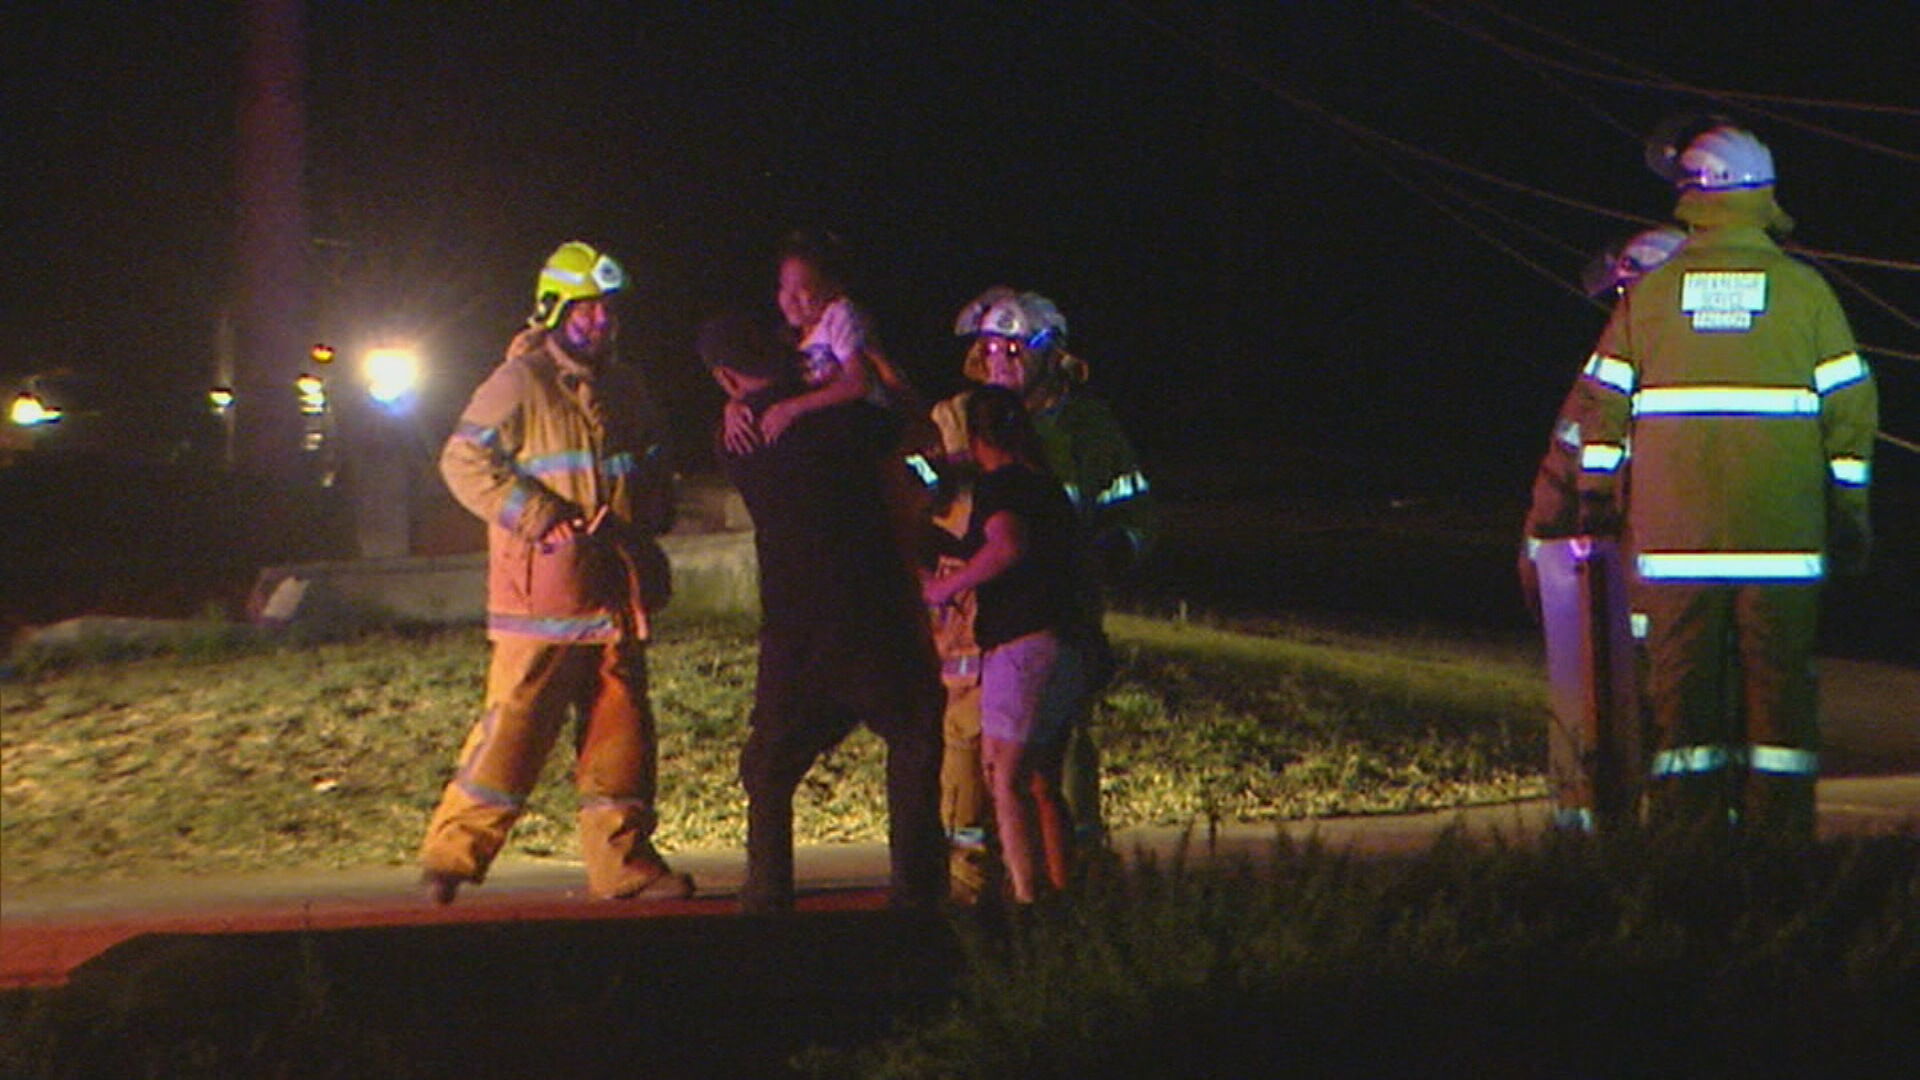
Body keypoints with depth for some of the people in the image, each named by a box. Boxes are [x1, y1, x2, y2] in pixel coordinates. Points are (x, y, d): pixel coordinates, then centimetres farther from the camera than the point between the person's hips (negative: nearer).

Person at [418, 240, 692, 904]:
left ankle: (622, 861, 12)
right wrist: (538, 517, -16)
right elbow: (464, 462, -9)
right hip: (540, 594, -7)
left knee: (620, 727, 6)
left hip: (614, 592, 7)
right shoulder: (521, 383, -5)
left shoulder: (622, 388, 16)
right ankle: (452, 854, -2)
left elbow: (652, 472, 28)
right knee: (515, 726, -9)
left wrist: (643, 516, 6)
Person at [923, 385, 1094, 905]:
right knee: (1042, 782, 15)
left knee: (1006, 778, -8)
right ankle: (1061, 892, 15)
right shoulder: (1046, 485, 19)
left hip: (1024, 643, -9)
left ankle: (1026, 897, -15)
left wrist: (948, 586, -14)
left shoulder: (998, 484, -7)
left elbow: (1009, 546, -25)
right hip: (1069, 642, 9)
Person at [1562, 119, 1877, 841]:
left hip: (1673, 534, 1)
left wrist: (1597, 499, 16)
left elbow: (1600, 405, 6)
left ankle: (1687, 831, 5)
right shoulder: (1804, 292, 1)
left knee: (1682, 686, 5)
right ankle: (1778, 833, 2)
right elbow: (1850, 409, 1)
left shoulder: (1649, 295, 4)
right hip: (1781, 533, -1)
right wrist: (1849, 515, 7)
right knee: (1778, 682, 3)